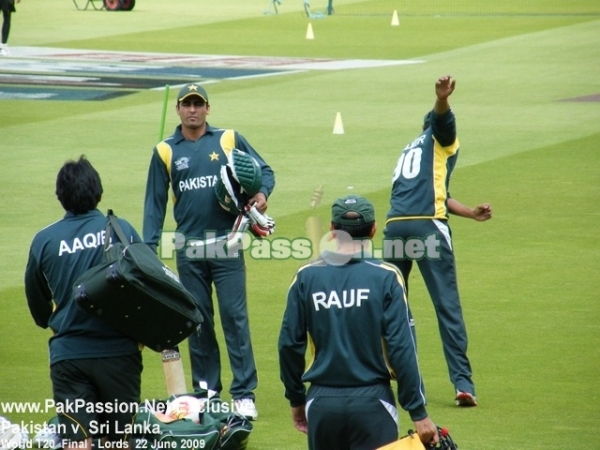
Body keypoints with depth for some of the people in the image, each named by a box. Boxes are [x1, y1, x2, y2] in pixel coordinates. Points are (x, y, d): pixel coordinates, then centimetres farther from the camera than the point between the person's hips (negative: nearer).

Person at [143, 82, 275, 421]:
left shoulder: (230, 140, 5)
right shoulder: (165, 152, 8)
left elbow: (264, 170, 11)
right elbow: (155, 203, 10)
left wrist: (262, 193, -10)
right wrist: (148, 248, 2)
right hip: (189, 248, 2)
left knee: (234, 315, -7)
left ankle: (245, 393, -6)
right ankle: (205, 389, 14)